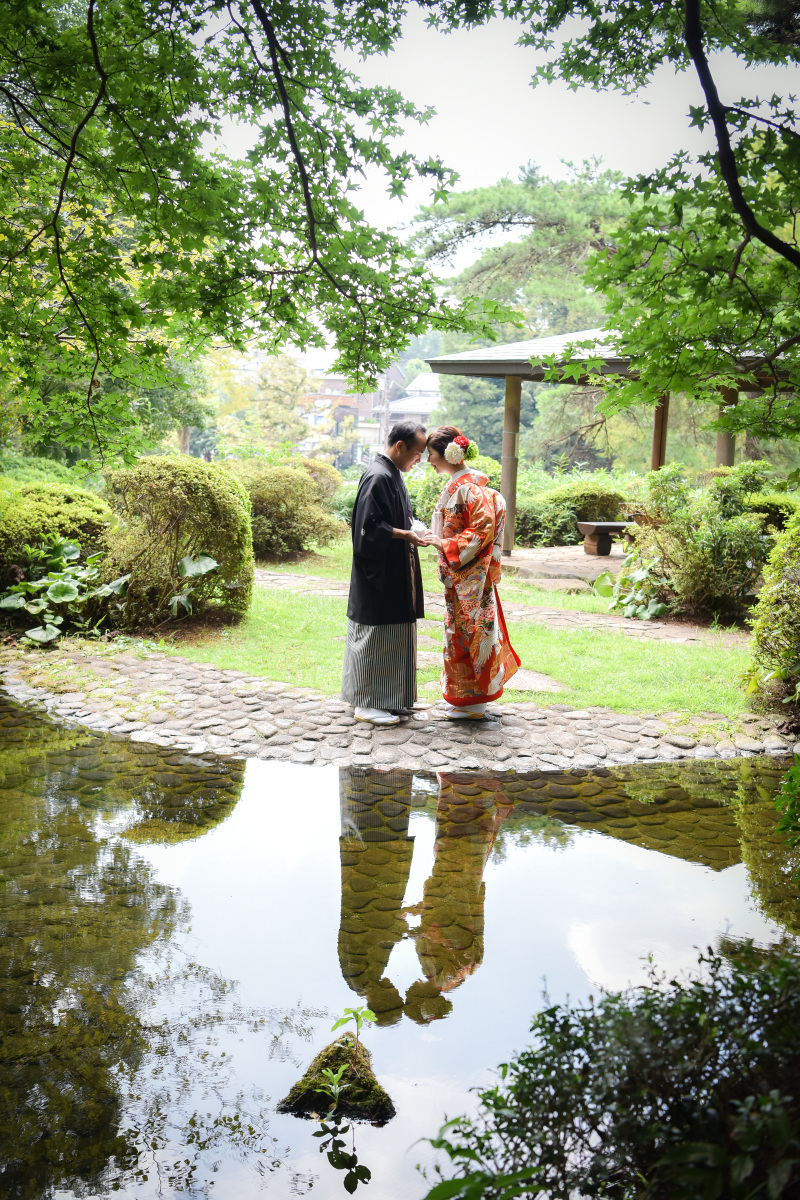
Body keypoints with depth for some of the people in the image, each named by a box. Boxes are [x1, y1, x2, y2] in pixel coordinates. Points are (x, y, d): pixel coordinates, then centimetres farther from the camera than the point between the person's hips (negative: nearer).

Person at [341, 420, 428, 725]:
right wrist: (404, 535, -20)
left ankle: (390, 698, 24)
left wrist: (410, 531, 8)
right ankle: (367, 703, 7)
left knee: (392, 637, 15)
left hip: (393, 574, 10)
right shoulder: (377, 477, -18)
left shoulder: (391, 474, 13)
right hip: (378, 574, -10)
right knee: (374, 638, -2)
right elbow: (368, 528, -23)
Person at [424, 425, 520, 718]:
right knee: (460, 629, 14)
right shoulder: (454, 485, 12)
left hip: (470, 574, -10)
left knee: (467, 630, -2)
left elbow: (482, 531, -23)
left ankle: (471, 701, 8)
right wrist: (436, 537, 10)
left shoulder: (471, 488, -18)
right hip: (456, 574, 10)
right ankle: (464, 696, 24)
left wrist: (445, 545, -21)